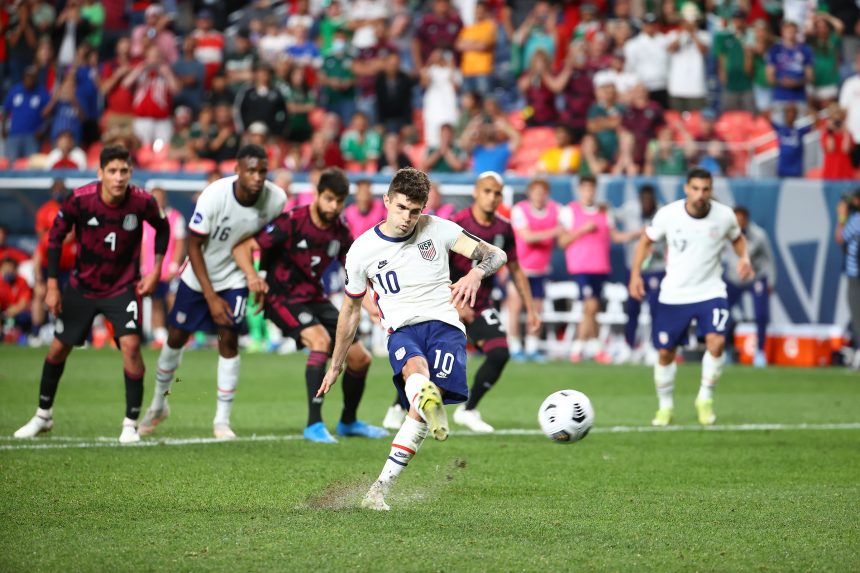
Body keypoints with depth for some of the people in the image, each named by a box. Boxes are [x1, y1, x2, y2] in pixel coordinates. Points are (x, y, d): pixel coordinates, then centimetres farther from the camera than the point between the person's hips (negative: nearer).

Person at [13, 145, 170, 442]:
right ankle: (43, 415, 32)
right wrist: (52, 285, -6)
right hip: (82, 286, 1)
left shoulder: (142, 202, -19)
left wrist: (156, 270, -2)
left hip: (123, 286, -1)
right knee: (59, 348, 10)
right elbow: (56, 236, -6)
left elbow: (162, 228, 4)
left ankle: (131, 424, -5)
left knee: (130, 345, -20)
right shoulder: (80, 199, -20)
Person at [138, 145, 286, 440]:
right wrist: (211, 297, -21)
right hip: (199, 275, -1)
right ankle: (159, 403, 32)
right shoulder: (214, 195, -29)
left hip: (235, 279, 1)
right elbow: (194, 246, -19)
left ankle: (222, 420, -2)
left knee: (229, 339, -12)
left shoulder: (276, 199, -21)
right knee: (176, 337, 8)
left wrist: (258, 277, -10)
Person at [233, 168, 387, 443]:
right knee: (320, 340, -32)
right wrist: (252, 277, -35)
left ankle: (348, 422, 30)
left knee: (360, 358, 4)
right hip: (283, 299, -7)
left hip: (315, 298, 7)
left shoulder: (340, 231, -1)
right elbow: (242, 247, -19)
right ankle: (314, 425, -29)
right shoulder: (291, 223, -19)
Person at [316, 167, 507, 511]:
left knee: (420, 409, -23)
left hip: (445, 325, 0)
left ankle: (379, 490, -16)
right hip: (403, 329, 0)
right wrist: (336, 366, 26)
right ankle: (430, 404, -75)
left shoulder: (437, 229, 5)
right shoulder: (362, 251, 7)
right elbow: (351, 309, 20)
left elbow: (495, 254, -1)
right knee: (415, 369, -38)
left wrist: (475, 274, -25)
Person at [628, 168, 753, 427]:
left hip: (710, 292, -1)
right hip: (673, 296, 1)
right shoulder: (668, 214, -11)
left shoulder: (725, 216, -8)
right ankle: (665, 406, 28)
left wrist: (744, 258, -6)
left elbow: (737, 238, 13)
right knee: (665, 352, 5)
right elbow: (646, 241, 5)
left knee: (716, 342, -22)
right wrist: (635, 274, -5)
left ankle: (705, 399, -1)